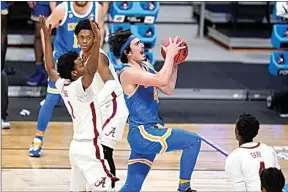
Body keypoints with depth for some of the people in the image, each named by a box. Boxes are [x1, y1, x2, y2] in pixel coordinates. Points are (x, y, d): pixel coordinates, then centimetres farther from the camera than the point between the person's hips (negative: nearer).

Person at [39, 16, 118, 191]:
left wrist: (47, 37, 19)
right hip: (89, 148, -9)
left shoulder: (63, 85, 5)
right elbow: (91, 69, -36)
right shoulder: (79, 87, -17)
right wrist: (97, 41, -44)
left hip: (77, 146, 9)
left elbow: (50, 68, 19)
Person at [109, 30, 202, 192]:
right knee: (193, 141, -12)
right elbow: (161, 81, -29)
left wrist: (174, 64, 9)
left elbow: (168, 89, 18)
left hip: (148, 132, 9)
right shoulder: (128, 72, -16)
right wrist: (170, 55, -18)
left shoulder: (145, 66, 13)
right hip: (142, 134, -9)